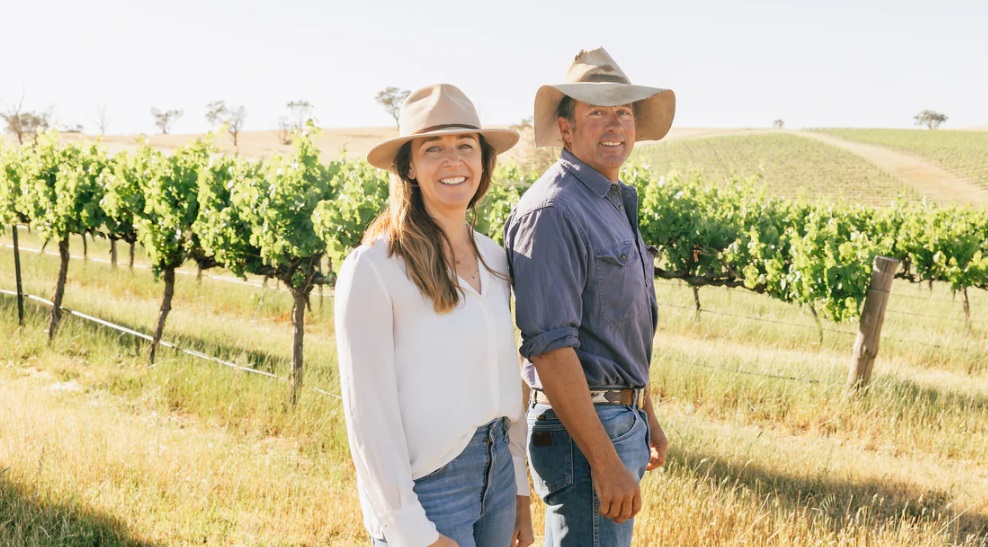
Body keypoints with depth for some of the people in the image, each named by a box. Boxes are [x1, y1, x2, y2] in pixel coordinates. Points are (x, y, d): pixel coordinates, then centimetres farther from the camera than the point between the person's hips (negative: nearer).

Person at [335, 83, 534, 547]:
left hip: (497, 472, 6)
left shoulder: (493, 259, 6)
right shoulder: (374, 266, -14)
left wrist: (520, 491, 12)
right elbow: (368, 413, -15)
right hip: (427, 485, -6)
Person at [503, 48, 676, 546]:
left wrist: (647, 419, 23)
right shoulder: (552, 211, -18)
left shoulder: (616, 206, 14)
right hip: (581, 428, -10)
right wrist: (605, 461, -25)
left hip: (621, 422, 10)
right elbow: (549, 347, -25)